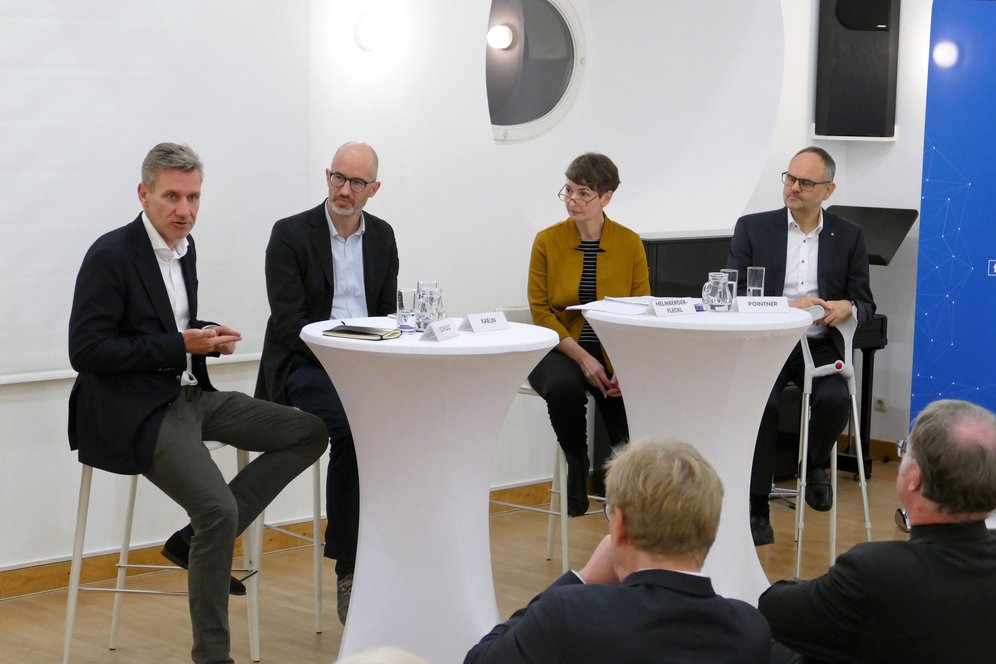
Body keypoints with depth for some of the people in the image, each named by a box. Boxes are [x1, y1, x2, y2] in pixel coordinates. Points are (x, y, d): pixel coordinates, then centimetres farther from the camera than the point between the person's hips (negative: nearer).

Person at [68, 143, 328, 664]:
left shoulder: (184, 247, 10)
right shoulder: (111, 255, -15)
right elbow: (86, 350, -19)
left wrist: (207, 335, 0)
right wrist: (181, 345, -19)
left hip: (190, 396, 9)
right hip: (136, 411, -9)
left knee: (309, 434, 3)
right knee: (219, 509, -26)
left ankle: (198, 542, 2)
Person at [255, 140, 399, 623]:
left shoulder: (382, 236, 13)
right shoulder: (290, 234, -4)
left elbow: (389, 313, 14)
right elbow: (288, 322, -11)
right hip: (305, 364, -5)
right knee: (351, 429, -33)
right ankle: (349, 570, -21)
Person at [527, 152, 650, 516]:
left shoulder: (630, 243, 2)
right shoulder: (547, 241, -1)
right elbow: (540, 309, -3)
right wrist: (582, 357, -16)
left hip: (614, 353, 1)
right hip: (561, 350, -1)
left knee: (631, 400, -27)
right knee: (564, 387, -34)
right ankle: (577, 466, -6)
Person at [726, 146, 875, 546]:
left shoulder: (849, 237, 10)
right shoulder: (753, 228, 6)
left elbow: (866, 306, 8)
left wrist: (847, 308, -18)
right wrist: (787, 307, -19)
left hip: (821, 347, 1)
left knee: (834, 400, -28)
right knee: (760, 402, -30)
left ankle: (815, 465, 6)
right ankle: (756, 507, -18)